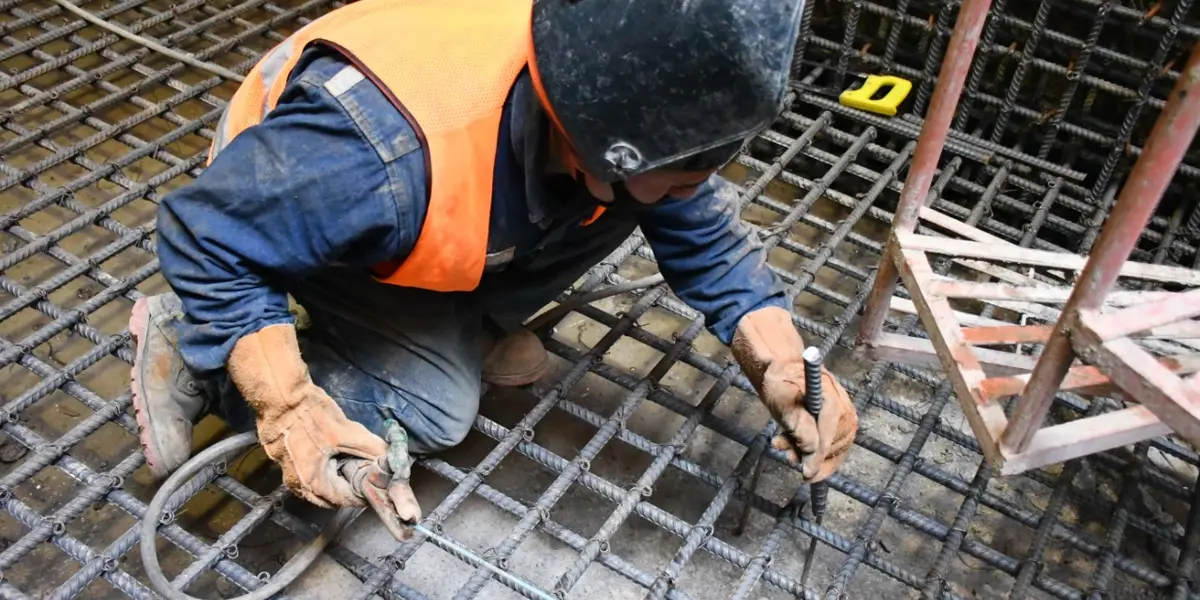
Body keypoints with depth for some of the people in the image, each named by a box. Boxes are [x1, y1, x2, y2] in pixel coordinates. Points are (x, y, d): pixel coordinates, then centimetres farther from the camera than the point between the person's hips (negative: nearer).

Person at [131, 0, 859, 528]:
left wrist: (784, 370, -24)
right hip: (291, 186, -6)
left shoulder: (612, 102, -27)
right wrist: (289, 409, -37)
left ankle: (465, 327, 12)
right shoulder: (382, 149, -47)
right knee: (437, 405, -14)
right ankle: (191, 346, 0)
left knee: (628, 192, -6)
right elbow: (209, 238, -32)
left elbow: (707, 232, -12)